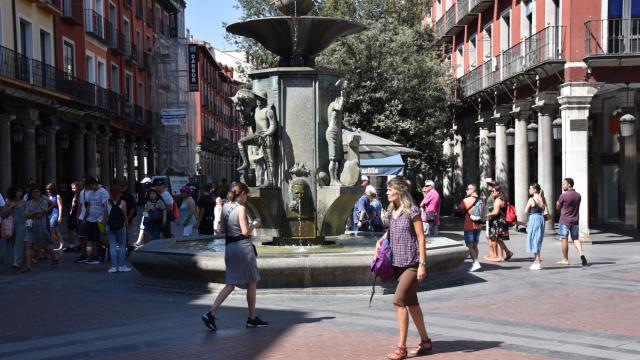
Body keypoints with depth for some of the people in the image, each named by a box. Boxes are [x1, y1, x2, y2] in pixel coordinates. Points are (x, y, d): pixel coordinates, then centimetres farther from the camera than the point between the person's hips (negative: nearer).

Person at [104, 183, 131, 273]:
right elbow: (125, 216, -9)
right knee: (122, 246, 9)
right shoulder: (123, 202, -9)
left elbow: (105, 217, -4)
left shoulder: (107, 203, -5)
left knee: (112, 246, 6)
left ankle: (114, 266, 4)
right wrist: (127, 226, 3)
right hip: (121, 227, -1)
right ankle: (121, 266, 10)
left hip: (110, 228, 1)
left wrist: (107, 224, 8)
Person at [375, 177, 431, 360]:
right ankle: (425, 341, 26)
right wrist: (381, 240, 6)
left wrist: (422, 264, -17)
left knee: (399, 301, -13)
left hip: (411, 264, -8)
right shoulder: (393, 211, 9)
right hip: (397, 263, 8)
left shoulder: (412, 211, -12)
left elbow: (421, 238, -13)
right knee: (411, 303, 13)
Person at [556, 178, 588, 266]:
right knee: (576, 239, 12)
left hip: (564, 221, -5)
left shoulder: (563, 196, -14)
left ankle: (565, 259, 10)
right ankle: (581, 253, -12)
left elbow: (557, 207, -4)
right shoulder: (578, 195, 5)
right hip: (575, 220, 5)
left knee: (564, 239, 4)